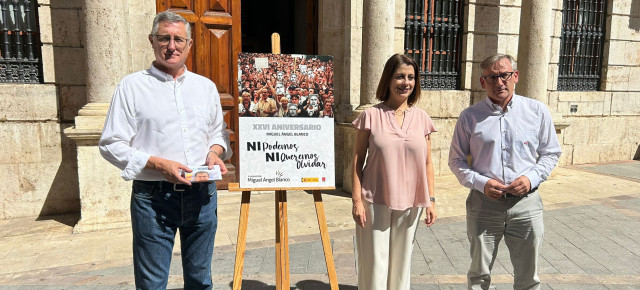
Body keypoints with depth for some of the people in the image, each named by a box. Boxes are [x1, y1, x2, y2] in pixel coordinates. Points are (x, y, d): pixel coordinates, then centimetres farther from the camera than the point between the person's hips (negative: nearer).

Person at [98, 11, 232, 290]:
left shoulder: (206, 86, 11)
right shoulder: (132, 86, 0)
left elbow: (218, 132, 19)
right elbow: (111, 145, -4)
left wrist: (215, 152, -3)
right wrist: (159, 164, -16)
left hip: (202, 195, 4)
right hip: (153, 197, -3)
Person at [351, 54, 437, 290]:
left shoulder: (422, 118, 5)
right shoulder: (371, 115, -4)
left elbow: (427, 162, 9)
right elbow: (357, 160, -3)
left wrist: (430, 200, 5)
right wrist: (357, 200, -8)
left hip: (409, 204, 3)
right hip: (375, 202, -3)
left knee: (401, 261, 15)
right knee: (374, 263, 5)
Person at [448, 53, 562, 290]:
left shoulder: (537, 111, 3)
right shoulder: (469, 117, 1)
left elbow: (551, 153, 10)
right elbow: (456, 160, 5)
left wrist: (532, 177, -9)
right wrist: (481, 183, -11)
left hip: (526, 202, 1)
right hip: (484, 203, 0)